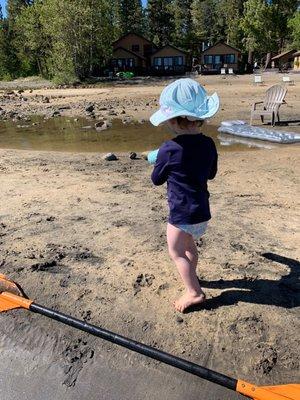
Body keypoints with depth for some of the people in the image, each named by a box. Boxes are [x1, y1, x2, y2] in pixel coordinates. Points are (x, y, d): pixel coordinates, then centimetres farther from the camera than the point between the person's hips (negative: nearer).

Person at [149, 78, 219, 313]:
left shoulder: (169, 149, -21)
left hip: (181, 213, -7)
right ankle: (191, 277, 47)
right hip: (202, 211, 7)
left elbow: (156, 180, -6)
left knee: (176, 252, 12)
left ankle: (194, 292, 18)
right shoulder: (208, 144, -3)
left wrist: (161, 163, 13)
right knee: (189, 245, 27)